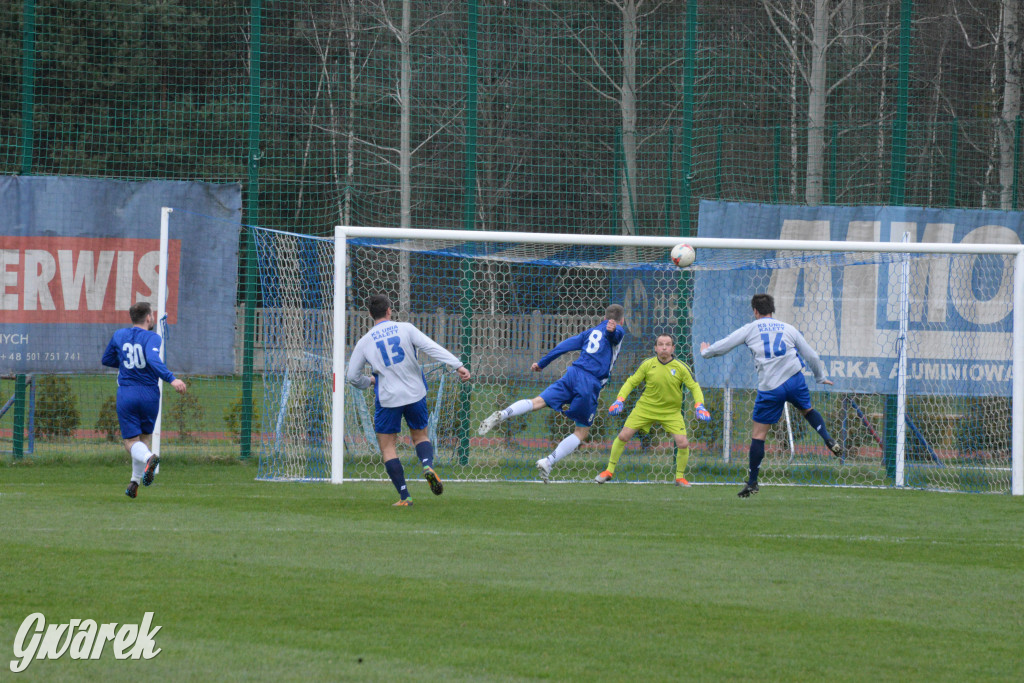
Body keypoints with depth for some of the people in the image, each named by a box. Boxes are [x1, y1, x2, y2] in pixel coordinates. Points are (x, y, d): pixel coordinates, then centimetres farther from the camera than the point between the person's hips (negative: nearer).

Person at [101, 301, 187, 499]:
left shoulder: (119, 336, 8)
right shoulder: (151, 338, -6)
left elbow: (106, 360, 22)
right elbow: (153, 360, -25)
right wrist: (171, 379, -33)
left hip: (126, 395, 1)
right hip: (149, 394, -1)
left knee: (131, 441, 0)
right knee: (145, 436, 18)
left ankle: (148, 457, -33)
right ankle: (136, 481, 15)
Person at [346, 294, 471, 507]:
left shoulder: (364, 342, 0)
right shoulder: (405, 329, -3)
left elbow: (352, 377, 4)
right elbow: (432, 348, -13)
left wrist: (369, 381, 25)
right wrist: (458, 365, -15)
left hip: (387, 399, -1)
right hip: (415, 394, 1)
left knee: (387, 447, 8)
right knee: (420, 435, 21)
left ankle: (404, 497, 0)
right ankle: (428, 465, -12)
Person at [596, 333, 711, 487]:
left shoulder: (681, 368, -11)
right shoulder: (647, 365, -9)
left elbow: (694, 387, -3)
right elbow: (631, 382, 1)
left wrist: (699, 406, -18)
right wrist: (620, 400, -11)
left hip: (671, 412, -1)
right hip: (645, 408, 1)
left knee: (683, 444, -14)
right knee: (623, 436, -5)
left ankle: (680, 478, 8)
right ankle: (609, 471, 12)